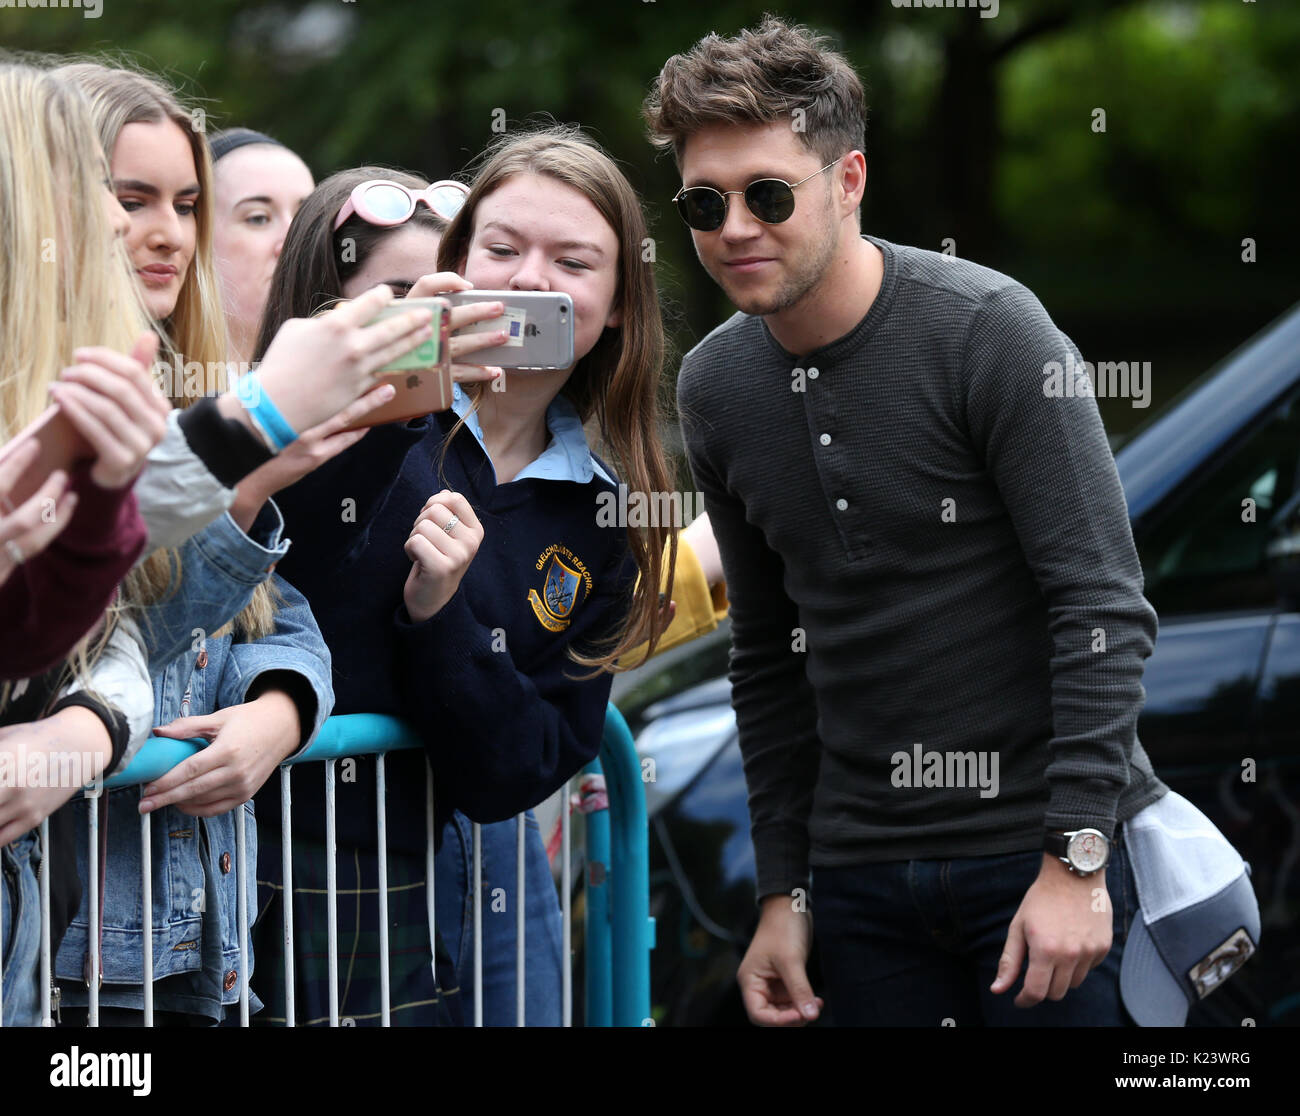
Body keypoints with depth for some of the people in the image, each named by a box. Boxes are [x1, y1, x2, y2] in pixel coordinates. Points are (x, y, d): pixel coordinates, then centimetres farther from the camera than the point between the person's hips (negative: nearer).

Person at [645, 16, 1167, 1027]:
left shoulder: (987, 327, -12)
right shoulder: (713, 388, 6)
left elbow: (1102, 608, -14)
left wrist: (1076, 858, -19)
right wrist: (784, 894, 10)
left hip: (1045, 848, -5)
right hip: (863, 864, 5)